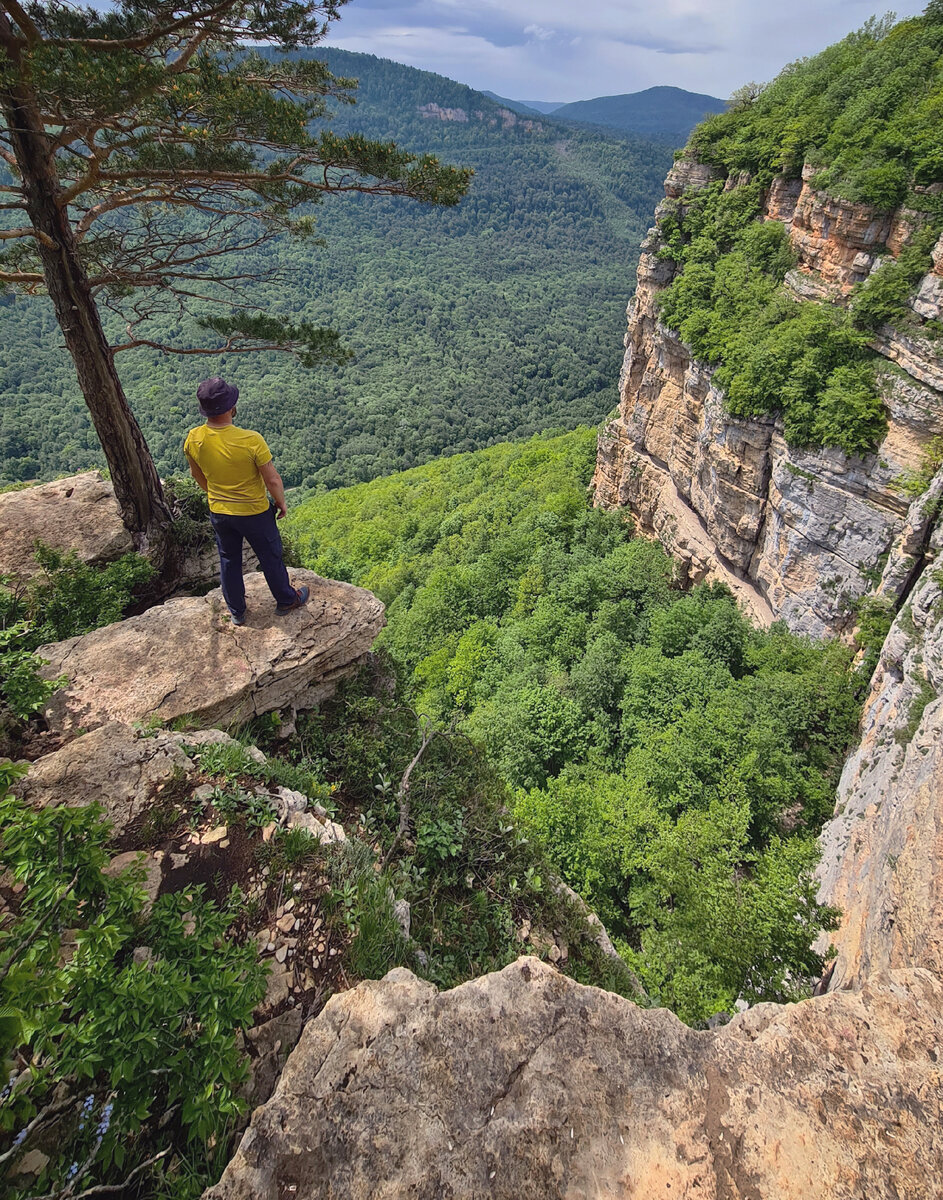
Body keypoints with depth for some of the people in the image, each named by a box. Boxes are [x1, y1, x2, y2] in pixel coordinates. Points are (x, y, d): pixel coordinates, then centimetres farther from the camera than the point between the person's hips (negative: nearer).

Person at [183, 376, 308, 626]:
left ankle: (236, 611, 38)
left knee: (228, 560, 22)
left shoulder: (193, 439, -14)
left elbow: (197, 474, 5)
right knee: (270, 557, 18)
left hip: (218, 512, 4)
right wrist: (281, 502, -2)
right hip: (254, 512, -4)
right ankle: (286, 600, 38)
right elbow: (272, 479, -21)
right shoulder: (251, 440, -29)